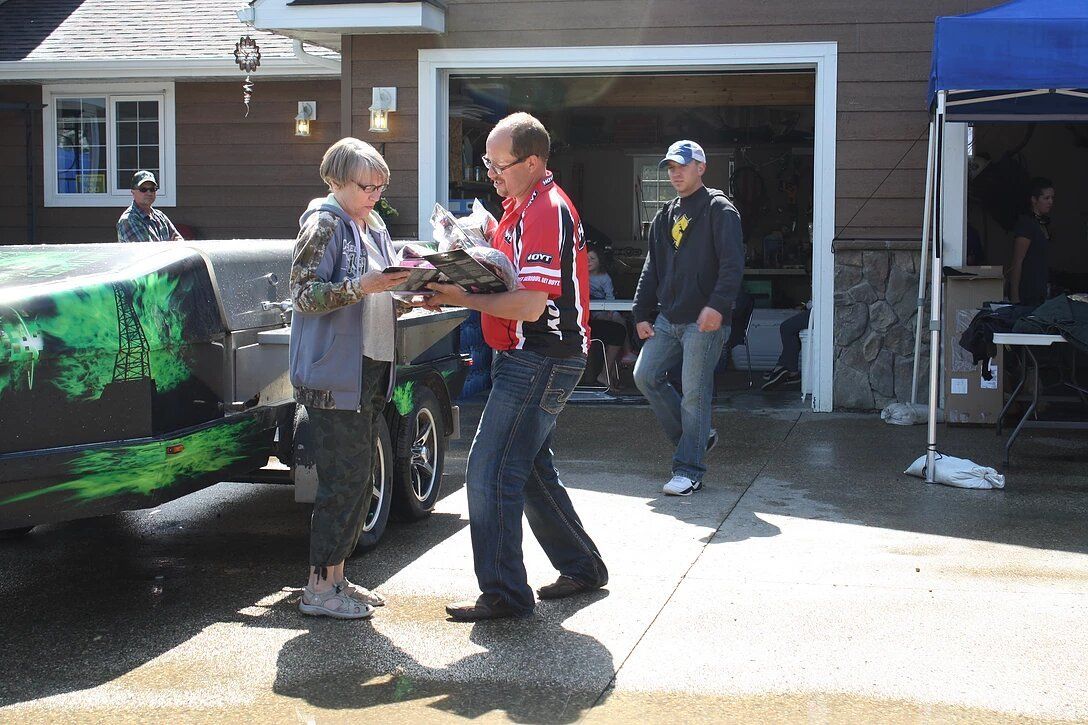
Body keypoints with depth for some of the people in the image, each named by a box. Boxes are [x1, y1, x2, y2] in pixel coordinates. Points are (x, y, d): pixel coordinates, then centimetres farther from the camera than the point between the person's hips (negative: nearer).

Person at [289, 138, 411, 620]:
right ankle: (319, 589, 1)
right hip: (334, 374, -9)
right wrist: (361, 287, -26)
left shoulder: (373, 227, 16)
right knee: (344, 479, -8)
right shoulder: (324, 223, -9)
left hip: (371, 371, 9)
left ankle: (335, 576, 21)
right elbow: (304, 294, -16)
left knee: (356, 479, 12)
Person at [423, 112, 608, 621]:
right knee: (530, 470, 19)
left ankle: (503, 593, -4)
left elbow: (531, 305, -25)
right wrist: (460, 285, 2)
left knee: (490, 475, -10)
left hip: (541, 362, -11)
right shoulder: (524, 206, 15)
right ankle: (582, 566, 30)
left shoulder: (546, 212, -18)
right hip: (528, 357, 11)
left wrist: (463, 299, -21)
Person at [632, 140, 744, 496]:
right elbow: (651, 270, 22)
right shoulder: (665, 217, 19)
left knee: (694, 393, -6)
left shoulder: (719, 209, -3)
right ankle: (696, 436, 19)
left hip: (705, 320, -8)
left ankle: (689, 470, 2)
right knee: (645, 376, 4)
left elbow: (733, 262, -13)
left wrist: (717, 305, -24)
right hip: (668, 318, 8)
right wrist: (642, 314, 15)